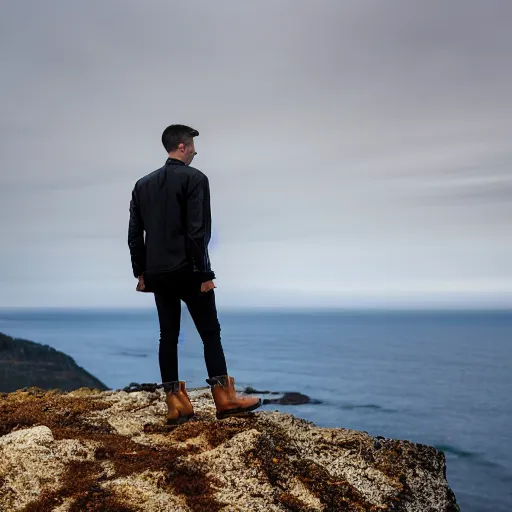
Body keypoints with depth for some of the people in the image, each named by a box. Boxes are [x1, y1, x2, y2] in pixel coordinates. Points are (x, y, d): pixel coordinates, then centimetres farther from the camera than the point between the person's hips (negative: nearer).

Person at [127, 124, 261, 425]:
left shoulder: (143, 184, 12)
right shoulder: (195, 178, -7)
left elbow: (134, 234, 10)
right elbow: (198, 230, -14)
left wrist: (141, 272, 16)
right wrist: (205, 273, -11)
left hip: (156, 272, 6)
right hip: (187, 270, -6)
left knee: (168, 335, 7)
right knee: (210, 333, 2)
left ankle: (176, 405, 7)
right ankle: (224, 399, 2)